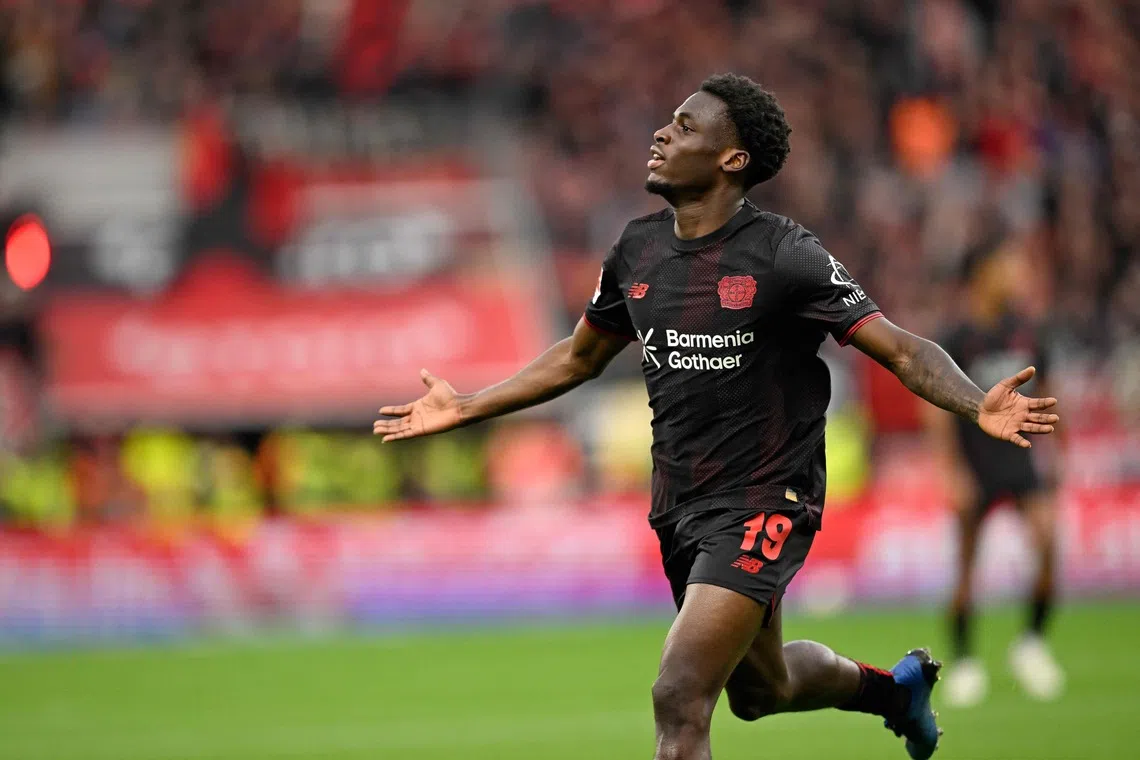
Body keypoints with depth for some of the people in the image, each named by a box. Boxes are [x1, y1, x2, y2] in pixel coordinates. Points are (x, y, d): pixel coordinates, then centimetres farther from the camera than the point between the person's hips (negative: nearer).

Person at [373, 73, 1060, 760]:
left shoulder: (784, 256, -16)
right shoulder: (638, 250, 3)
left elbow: (901, 350, -18)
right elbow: (579, 359, 20)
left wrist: (977, 406, -36)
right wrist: (463, 409, 22)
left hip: (764, 505, -7)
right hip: (679, 510, 7)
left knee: (680, 698, -20)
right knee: (761, 689, 25)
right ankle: (894, 685, 53)